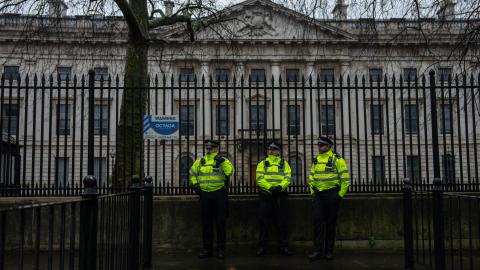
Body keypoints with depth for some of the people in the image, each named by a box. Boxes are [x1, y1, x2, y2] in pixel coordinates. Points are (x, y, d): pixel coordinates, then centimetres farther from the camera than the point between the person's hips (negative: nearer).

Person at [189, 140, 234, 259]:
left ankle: (221, 249, 11)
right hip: (204, 195, 4)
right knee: (206, 223, 9)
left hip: (219, 195, -4)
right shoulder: (200, 161, 10)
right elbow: (192, 173, 22)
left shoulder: (222, 161, -1)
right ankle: (207, 249, 18)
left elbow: (230, 171, -18)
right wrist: (195, 184, 9)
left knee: (220, 223, 2)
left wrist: (222, 161, -26)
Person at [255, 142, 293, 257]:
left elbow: (287, 178, -1)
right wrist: (269, 187, -20)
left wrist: (280, 187, -20)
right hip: (266, 195, -1)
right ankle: (261, 247, 8)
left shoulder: (284, 164, 11)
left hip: (280, 195, 1)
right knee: (263, 221, 0)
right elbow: (259, 179, -5)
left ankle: (283, 246, 13)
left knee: (282, 222, 5)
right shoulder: (262, 164, 7)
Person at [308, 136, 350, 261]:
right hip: (318, 195, 4)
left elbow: (345, 178, -8)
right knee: (318, 221, -3)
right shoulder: (316, 160, 12)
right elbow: (311, 177, 21)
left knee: (331, 223, 4)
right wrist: (312, 192, 11)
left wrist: (340, 195, -9)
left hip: (331, 194, -4)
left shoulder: (337, 159, -5)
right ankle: (318, 251, -2)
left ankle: (329, 251, 13)